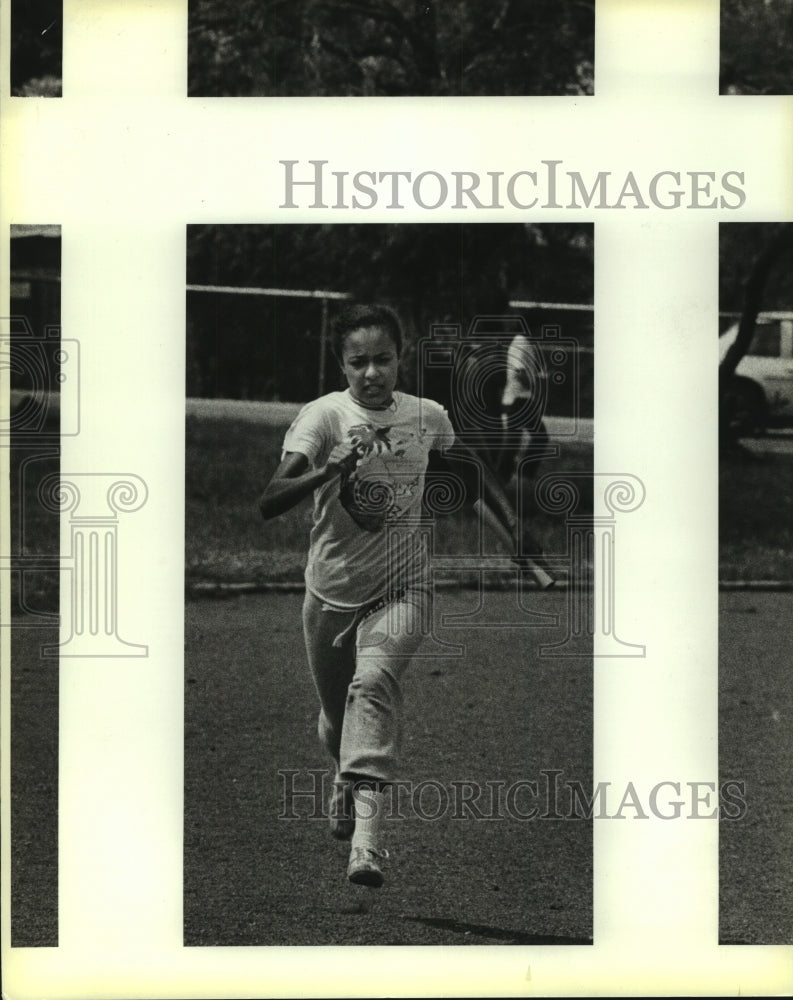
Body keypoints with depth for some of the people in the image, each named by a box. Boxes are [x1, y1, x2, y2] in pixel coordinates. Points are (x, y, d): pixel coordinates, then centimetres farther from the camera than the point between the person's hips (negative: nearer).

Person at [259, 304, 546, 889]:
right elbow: (269, 503, -27)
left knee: (373, 683, -27)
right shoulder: (323, 416, -14)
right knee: (336, 718, 15)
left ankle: (367, 836, -35)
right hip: (332, 592, 0)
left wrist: (518, 539, 17)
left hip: (402, 587, 0)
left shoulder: (427, 417, -4)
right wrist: (328, 472, -43)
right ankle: (348, 780, 52)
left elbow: (472, 477, 18)